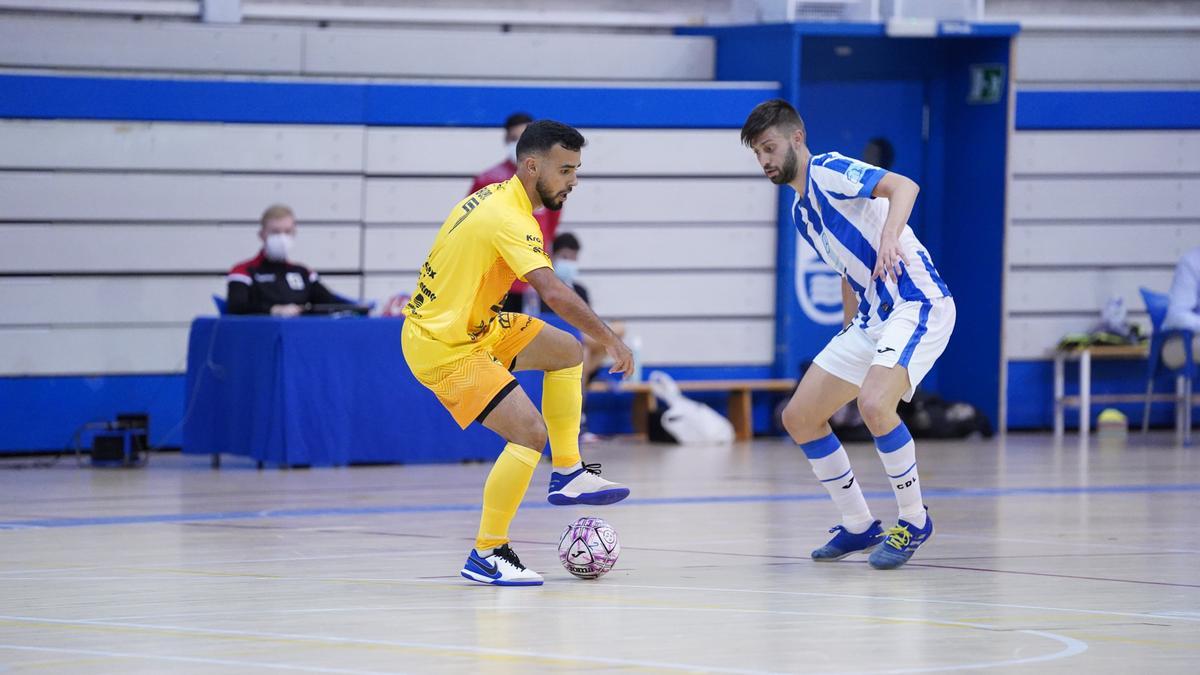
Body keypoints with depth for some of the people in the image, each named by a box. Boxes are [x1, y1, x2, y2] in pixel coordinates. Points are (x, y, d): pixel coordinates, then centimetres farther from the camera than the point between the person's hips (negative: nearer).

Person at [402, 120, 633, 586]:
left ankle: (567, 473, 18)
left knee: (566, 352, 16)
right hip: (443, 348, -11)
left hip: (471, 325, 11)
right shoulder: (511, 221, -24)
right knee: (530, 431, -18)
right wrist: (611, 341, -32)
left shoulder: (496, 196, 6)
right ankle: (485, 555, -10)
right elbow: (555, 294, -36)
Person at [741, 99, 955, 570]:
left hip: (917, 303, -10)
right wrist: (849, 332, 25)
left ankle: (915, 522, -11)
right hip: (871, 318, 10)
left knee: (874, 404, -31)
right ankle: (859, 527, 18)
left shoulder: (828, 171, -10)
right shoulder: (801, 212, 18)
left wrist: (890, 238, -43)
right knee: (799, 418, 6)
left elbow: (904, 186, -26)